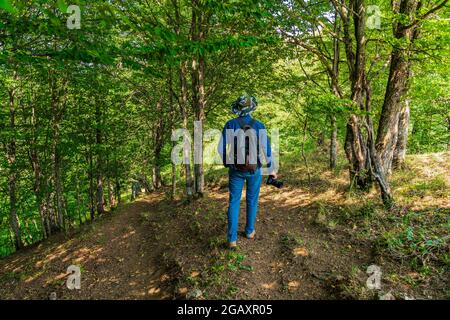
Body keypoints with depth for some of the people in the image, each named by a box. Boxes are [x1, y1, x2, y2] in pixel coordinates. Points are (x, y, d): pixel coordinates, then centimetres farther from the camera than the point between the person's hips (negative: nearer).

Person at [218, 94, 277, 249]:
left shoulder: (230, 124, -9)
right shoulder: (259, 126, -9)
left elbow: (221, 148, -8)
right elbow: (267, 150, -10)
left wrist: (226, 163, 10)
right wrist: (271, 168, 3)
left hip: (236, 169, 0)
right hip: (254, 169, 0)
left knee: (234, 202, 7)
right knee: (252, 200, 20)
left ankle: (232, 239, 2)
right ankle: (249, 230, 34)